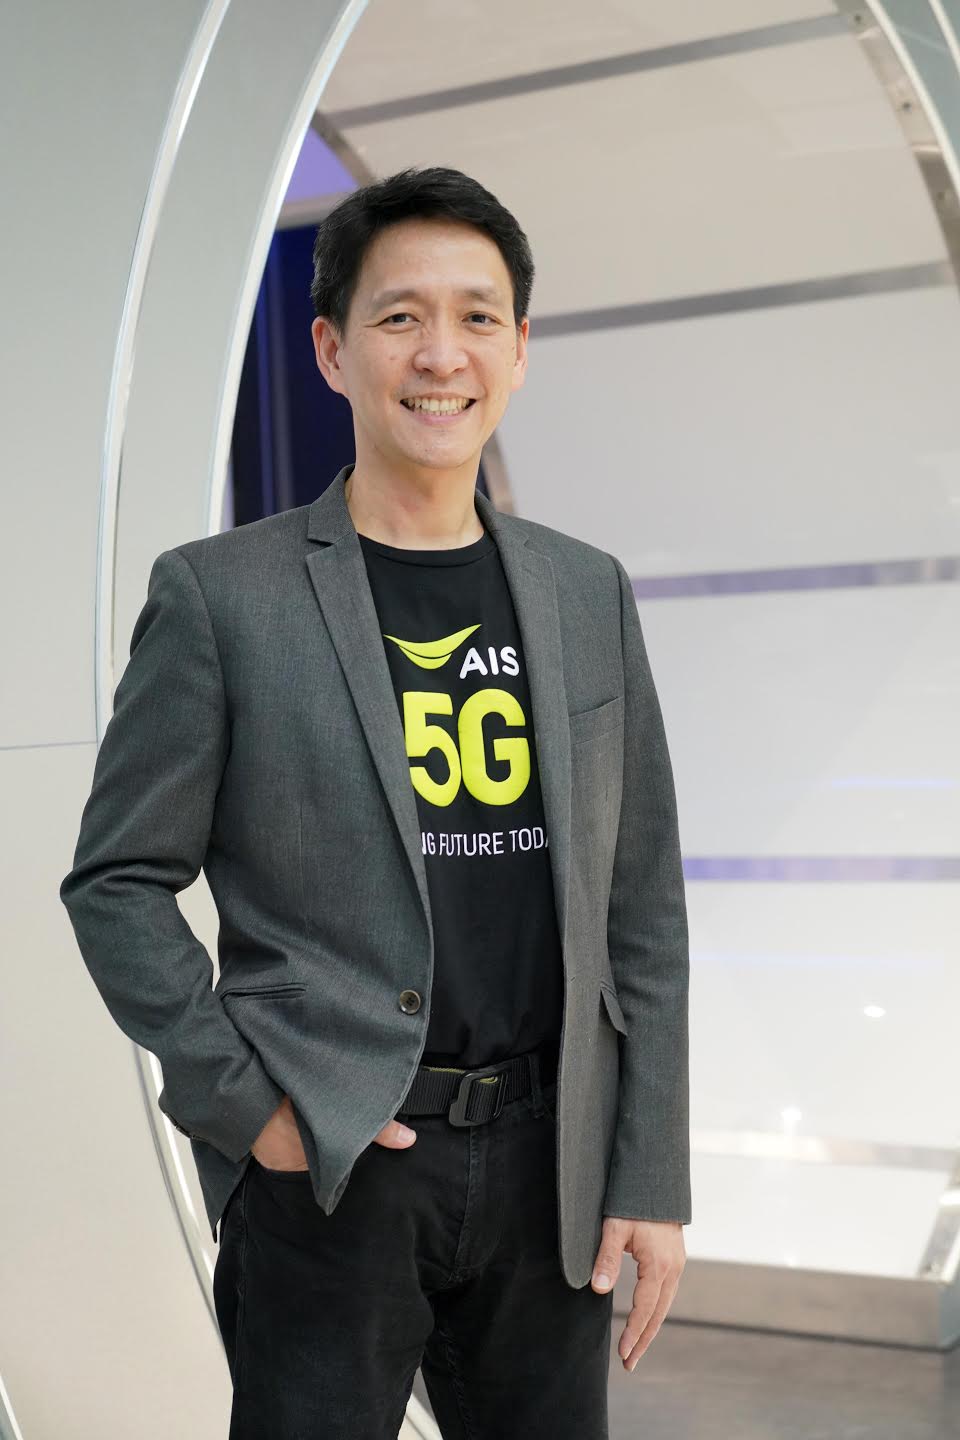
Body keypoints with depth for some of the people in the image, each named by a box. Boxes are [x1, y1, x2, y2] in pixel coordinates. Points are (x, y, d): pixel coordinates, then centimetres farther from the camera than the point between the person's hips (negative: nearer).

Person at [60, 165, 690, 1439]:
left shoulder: (591, 595, 7)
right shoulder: (220, 595, -4)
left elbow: (641, 905, 7)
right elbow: (118, 883, -2)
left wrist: (652, 1177, 3)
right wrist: (244, 1104, -10)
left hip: (547, 1160, 4)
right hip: (329, 1168, -3)